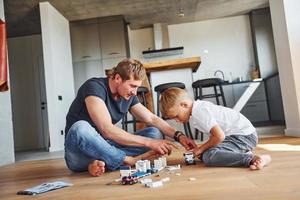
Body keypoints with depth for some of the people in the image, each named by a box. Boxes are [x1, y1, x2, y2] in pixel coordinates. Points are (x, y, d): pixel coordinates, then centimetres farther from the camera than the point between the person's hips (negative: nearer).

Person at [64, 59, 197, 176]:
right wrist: (149, 142, -29)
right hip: (79, 152, -6)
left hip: (104, 148, 6)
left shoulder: (129, 95, 1)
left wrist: (178, 136, -8)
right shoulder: (94, 87, -20)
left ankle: (101, 163, -22)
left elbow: (152, 119, 7)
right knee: (81, 128, -40)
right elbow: (107, 130, -30)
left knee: (155, 133, -5)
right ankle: (129, 161, -22)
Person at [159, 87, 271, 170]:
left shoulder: (199, 113, -19)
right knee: (204, 154, 14)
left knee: (208, 157, -26)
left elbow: (219, 136, -26)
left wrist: (201, 149, -10)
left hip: (244, 136, -10)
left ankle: (252, 159, -25)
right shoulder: (199, 106, 11)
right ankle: (242, 154, 12)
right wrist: (202, 149, 11)